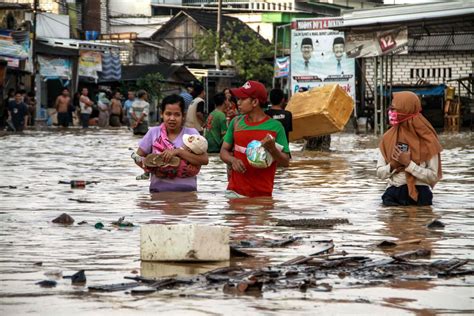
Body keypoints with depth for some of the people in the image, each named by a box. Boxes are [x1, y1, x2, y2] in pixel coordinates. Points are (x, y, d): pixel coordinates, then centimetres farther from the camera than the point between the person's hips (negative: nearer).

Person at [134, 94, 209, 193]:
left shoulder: (191, 133, 0)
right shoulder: (154, 133, 5)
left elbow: (204, 160, -10)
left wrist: (178, 151, -19)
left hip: (186, 190, -1)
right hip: (159, 190, 1)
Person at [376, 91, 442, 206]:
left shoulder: (427, 140, -4)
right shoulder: (388, 138, 8)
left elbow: (433, 177, -8)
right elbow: (380, 173, 9)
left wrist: (409, 164, -16)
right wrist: (393, 165, -11)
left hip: (419, 194, -3)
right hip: (393, 193, 3)